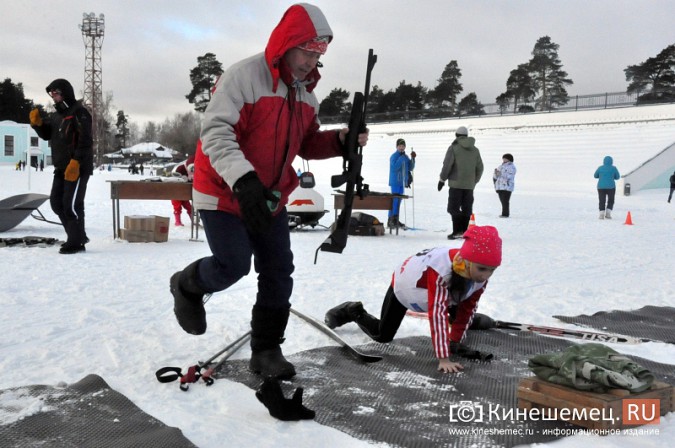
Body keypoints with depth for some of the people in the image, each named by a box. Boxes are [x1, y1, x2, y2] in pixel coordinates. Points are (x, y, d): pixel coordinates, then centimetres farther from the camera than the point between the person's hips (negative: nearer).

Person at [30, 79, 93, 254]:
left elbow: (85, 140, -20)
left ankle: (76, 242, 1)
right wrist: (37, 123, 7)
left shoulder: (79, 112, -10)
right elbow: (47, 134, 26)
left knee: (71, 205, -8)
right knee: (56, 202, 11)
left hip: (78, 168, -10)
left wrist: (75, 162, -26)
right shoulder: (62, 114, 20)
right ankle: (78, 235, 19)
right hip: (62, 168, 10)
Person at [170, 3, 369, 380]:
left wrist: (340, 141, -10)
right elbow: (215, 133, -26)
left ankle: (267, 350, 17)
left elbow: (307, 144, 11)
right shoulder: (243, 76, -20)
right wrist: (243, 179, -41)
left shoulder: (306, 93, 5)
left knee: (279, 271, 4)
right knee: (234, 265, -11)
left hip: (271, 197, 7)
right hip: (224, 193, -7)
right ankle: (188, 285, 24)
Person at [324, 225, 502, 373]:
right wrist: (443, 358, -52)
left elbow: (467, 307, -13)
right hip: (405, 285, -6)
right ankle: (352, 312, 25)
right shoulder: (439, 270, -49)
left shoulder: (480, 274, -27)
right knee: (382, 336, 0)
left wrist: (456, 341, -10)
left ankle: (469, 321, 55)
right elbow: (437, 312, -51)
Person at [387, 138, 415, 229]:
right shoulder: (394, 156, -8)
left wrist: (412, 159, 0)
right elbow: (394, 168, -20)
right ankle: (390, 220, -9)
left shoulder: (405, 156, 13)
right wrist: (401, 159, -23)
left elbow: (410, 168, 12)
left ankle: (395, 220, 16)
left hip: (402, 182, 7)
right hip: (395, 182, -7)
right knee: (394, 201, -10)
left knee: (398, 201, 10)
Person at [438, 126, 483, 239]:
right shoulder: (475, 150, 13)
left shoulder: (454, 148, -4)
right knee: (467, 209, 8)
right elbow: (480, 168, 16)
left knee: (453, 208, -3)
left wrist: (442, 179, 2)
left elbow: (447, 165, -8)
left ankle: (458, 231, -14)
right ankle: (465, 232, 8)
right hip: (469, 185, 5)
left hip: (456, 184, -5)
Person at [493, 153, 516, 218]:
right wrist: (496, 173, -3)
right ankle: (505, 213, 12)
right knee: (502, 201, 6)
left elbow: (509, 176, -15)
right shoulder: (501, 166, 22)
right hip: (499, 187, 7)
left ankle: (505, 214, -12)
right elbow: (495, 177, 19)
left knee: (505, 201, -12)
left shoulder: (511, 167, -1)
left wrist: (500, 174, -19)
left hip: (507, 187, -7)